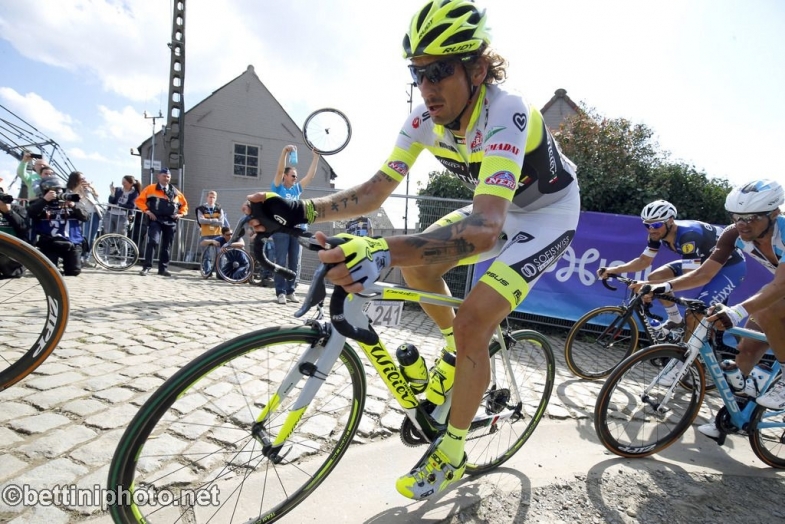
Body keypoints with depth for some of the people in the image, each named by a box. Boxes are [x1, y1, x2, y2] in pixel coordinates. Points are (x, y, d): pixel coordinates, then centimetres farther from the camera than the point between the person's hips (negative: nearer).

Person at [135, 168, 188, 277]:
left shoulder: (175, 192, 14)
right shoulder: (150, 188, 6)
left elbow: (184, 204, 22)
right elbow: (140, 200, 5)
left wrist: (181, 214, 6)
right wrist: (147, 211, -8)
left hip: (170, 222, 4)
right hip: (155, 220, -3)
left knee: (167, 246, 7)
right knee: (153, 242, -18)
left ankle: (163, 268, 17)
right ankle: (146, 267, -11)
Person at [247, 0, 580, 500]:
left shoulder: (505, 114, -36)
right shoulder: (426, 118, -15)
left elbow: (483, 231, -49)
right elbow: (373, 192, -16)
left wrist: (382, 251, -63)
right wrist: (299, 210, -31)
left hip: (548, 214, -7)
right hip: (497, 209, 7)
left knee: (472, 322, -20)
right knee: (416, 260, -8)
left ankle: (452, 454, 2)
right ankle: (457, 349, 19)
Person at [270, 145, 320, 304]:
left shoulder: (296, 189, 17)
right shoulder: (278, 187, 4)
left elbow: (311, 175, 14)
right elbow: (279, 170, -11)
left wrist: (316, 156, 9)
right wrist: (284, 151, -20)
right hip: (281, 229, -5)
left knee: (294, 263, 6)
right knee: (281, 262, -4)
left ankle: (290, 291, 13)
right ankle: (280, 292, 0)